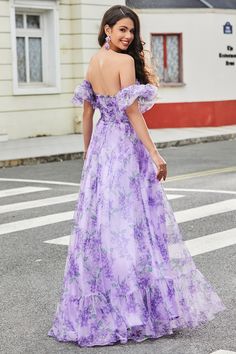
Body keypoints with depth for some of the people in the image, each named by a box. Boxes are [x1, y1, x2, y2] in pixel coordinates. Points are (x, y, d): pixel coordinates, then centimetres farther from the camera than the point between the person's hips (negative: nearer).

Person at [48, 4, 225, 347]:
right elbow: (132, 112, -17)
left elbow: (87, 111, 14)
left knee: (101, 222, 11)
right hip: (125, 147, -8)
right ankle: (136, 308, 4)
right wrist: (155, 155, -17)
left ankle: (98, 307, 20)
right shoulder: (124, 61, -13)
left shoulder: (93, 62, 10)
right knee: (132, 221, -2)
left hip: (101, 146, 8)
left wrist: (88, 152, 21)